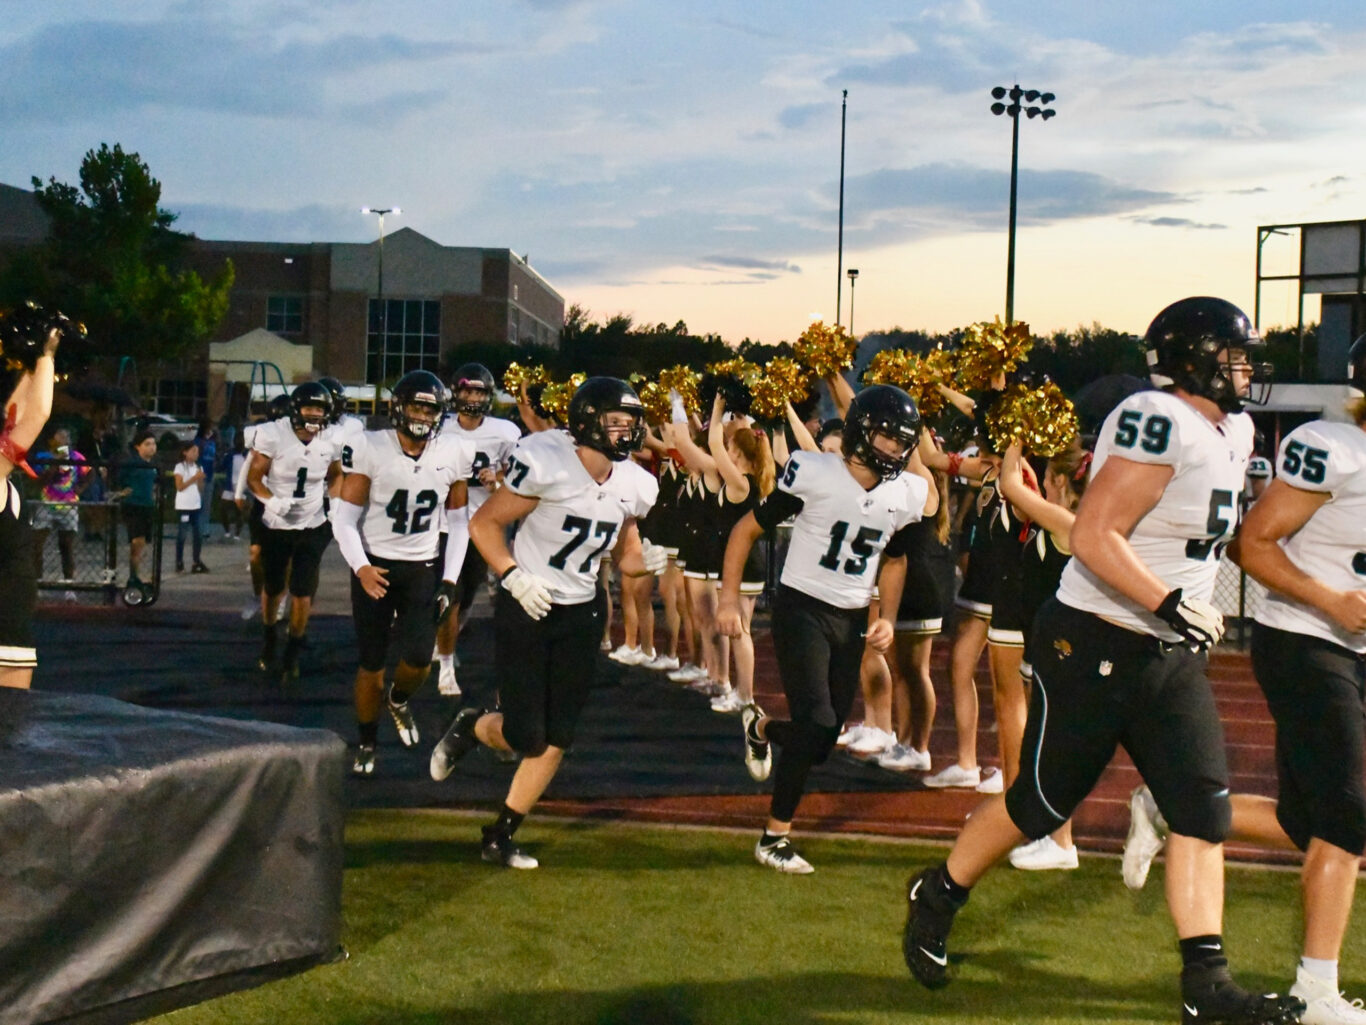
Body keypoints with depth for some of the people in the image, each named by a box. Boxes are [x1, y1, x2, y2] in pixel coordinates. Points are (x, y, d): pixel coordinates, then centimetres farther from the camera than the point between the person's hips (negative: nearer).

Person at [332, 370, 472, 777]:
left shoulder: (454, 454, -5)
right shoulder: (370, 449, -15)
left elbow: (458, 522, 6)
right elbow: (344, 518, -12)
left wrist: (450, 579, 0)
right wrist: (361, 568, -27)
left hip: (423, 568, 2)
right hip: (375, 566, -2)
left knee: (419, 658, -13)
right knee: (372, 664, 4)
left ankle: (398, 700, 23)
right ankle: (366, 743, 26)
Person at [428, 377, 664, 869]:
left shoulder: (635, 486, 0)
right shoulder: (547, 466, -20)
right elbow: (484, 523, -13)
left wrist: (645, 562, -10)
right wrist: (514, 576, -24)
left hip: (581, 614, 6)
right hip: (526, 608, -6)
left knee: (555, 740, 5)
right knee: (526, 739, -5)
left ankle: (501, 836, 21)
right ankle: (473, 727, 30)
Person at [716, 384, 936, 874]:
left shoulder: (907, 495, 0)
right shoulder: (815, 474, -16)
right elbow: (747, 529, -7)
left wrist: (886, 617, 5)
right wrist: (729, 598, -11)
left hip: (852, 621, 6)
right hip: (801, 609, -6)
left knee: (823, 741, 7)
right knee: (816, 724, -17)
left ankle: (760, 728, 43)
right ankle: (774, 838, -1)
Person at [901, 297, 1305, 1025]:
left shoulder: (1233, 432, 11)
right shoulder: (1158, 424, -20)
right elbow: (1093, 536, -26)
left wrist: (1191, 621, 19)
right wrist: (1175, 606, -28)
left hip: (1169, 656, 9)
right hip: (1094, 645, -8)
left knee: (1202, 809, 0)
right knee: (1042, 802, 5)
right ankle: (937, 897, 27)